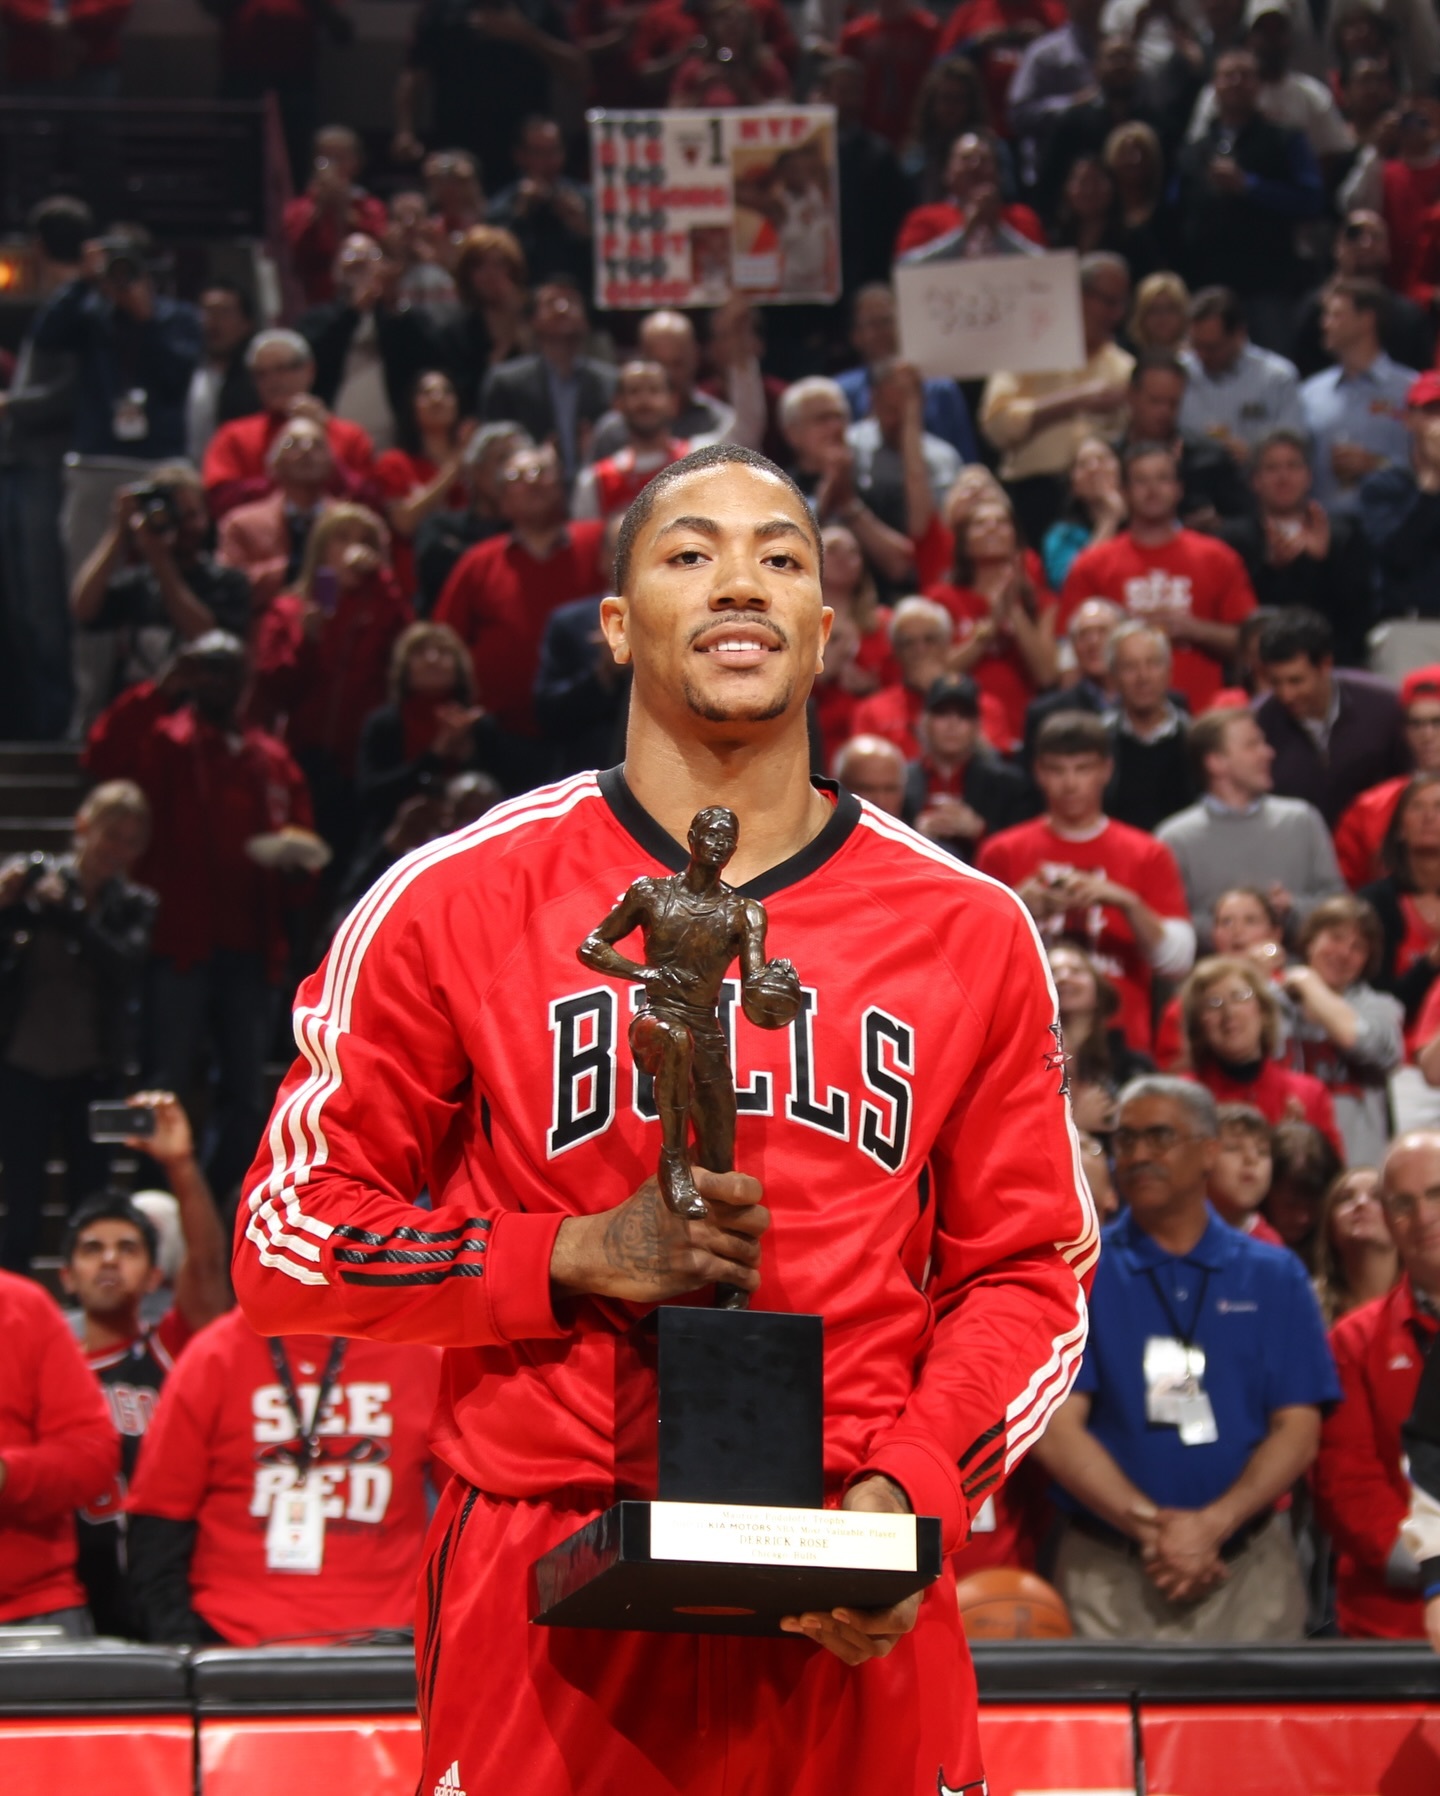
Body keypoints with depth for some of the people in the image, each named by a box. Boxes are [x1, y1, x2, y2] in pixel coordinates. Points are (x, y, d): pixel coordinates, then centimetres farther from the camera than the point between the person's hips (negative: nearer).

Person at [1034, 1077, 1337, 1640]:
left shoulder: (1273, 1277, 8)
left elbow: (1298, 1430, 1)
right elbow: (1056, 1430, -5)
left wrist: (1213, 1524, -15)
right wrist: (1151, 1525, -17)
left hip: (1249, 1570, 1)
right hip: (1108, 1572, -1)